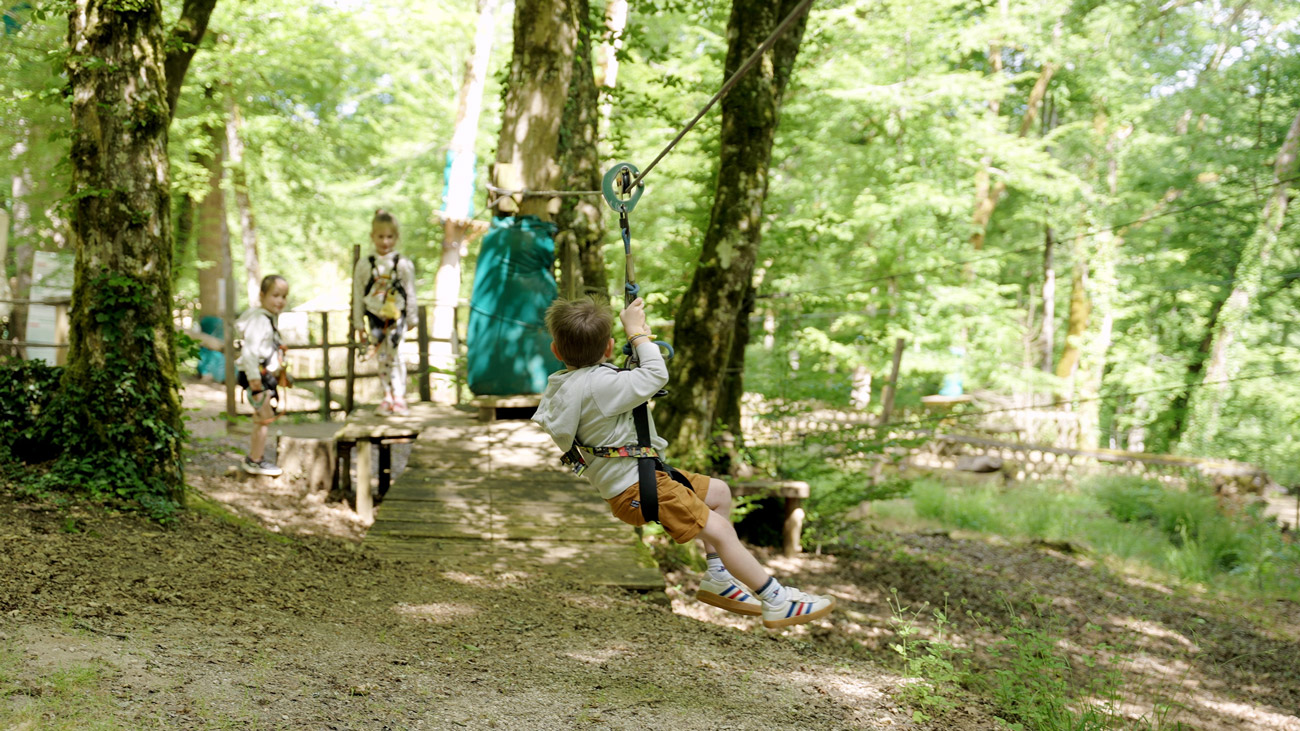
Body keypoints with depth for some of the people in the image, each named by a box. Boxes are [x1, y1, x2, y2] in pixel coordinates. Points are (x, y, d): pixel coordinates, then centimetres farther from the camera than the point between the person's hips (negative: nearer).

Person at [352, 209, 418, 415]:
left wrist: (411, 319, 7)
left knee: (394, 354, -10)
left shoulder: (403, 264, -3)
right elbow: (358, 295, 6)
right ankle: (387, 397, 16)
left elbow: (410, 293, 5)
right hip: (375, 318, 2)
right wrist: (359, 324, 7)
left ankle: (399, 397, -6)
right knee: (382, 358, 6)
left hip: (397, 316, -2)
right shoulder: (364, 264, 1)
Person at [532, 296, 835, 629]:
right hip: (635, 490, -11)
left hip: (641, 474, 11)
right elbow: (656, 376, -27)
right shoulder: (597, 385, -25)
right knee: (720, 530, -11)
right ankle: (777, 601, -5)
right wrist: (637, 331, -13)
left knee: (719, 492, 19)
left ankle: (717, 578, 22)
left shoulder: (560, 385, 7)